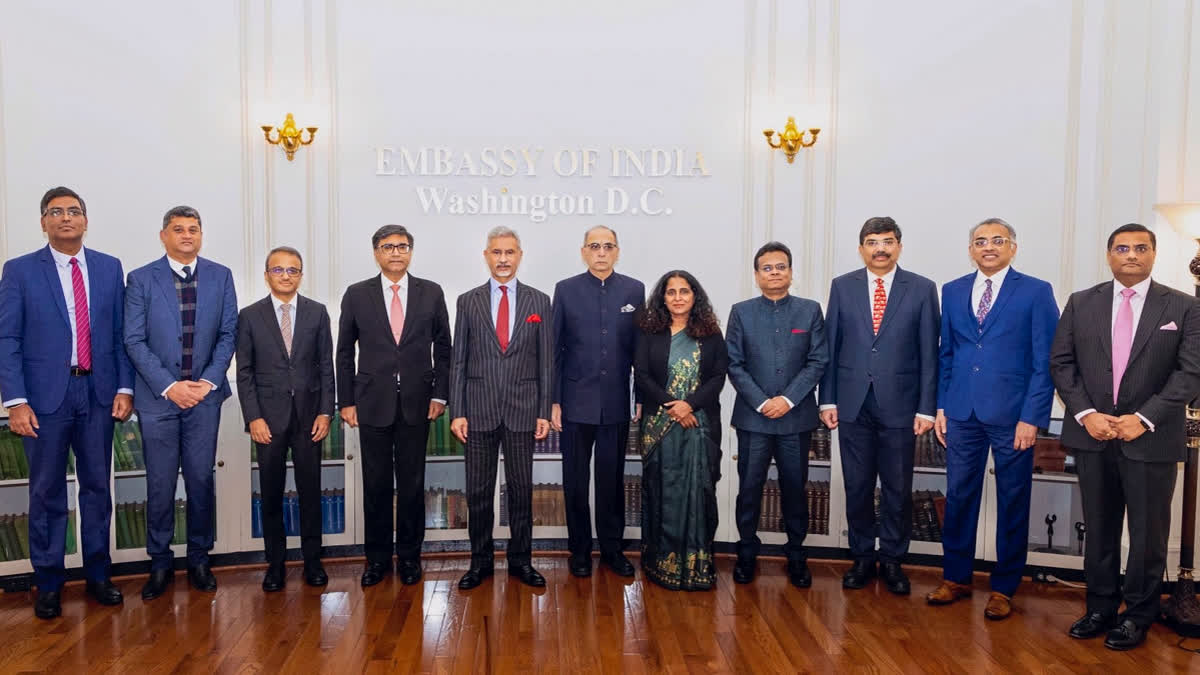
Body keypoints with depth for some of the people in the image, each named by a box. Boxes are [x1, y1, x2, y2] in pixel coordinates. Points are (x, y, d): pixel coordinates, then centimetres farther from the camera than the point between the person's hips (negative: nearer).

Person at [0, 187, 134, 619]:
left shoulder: (110, 268, 6)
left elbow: (122, 334, 7)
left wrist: (125, 387, 0)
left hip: (98, 392, 2)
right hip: (45, 395, -2)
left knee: (97, 486, 11)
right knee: (47, 491, 8)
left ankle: (97, 574, 24)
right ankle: (48, 583, 21)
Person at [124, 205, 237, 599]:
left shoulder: (220, 277, 6)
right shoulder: (141, 279, 1)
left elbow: (228, 334, 4)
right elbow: (134, 341, -3)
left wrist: (210, 381, -7)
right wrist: (169, 386, -11)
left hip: (204, 394, 1)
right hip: (158, 397, -1)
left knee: (201, 479, 7)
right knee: (160, 484, 6)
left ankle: (199, 559, 21)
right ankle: (160, 563, 20)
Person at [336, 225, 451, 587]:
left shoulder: (431, 293, 4)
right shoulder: (357, 295, 3)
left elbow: (442, 347, 7)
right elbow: (345, 352, 6)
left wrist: (439, 394, 0)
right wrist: (346, 401, 1)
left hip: (417, 403, 0)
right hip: (373, 403, 0)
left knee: (412, 483, 7)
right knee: (376, 485, 7)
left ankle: (409, 556, 21)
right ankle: (377, 558, 21)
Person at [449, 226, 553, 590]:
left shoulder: (539, 301, 4)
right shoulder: (468, 301, 5)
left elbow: (546, 362, 3)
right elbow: (458, 361, 3)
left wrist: (544, 412, -2)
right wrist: (457, 412, -3)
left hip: (522, 409, 0)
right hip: (479, 409, 0)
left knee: (521, 489, 8)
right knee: (478, 491, 7)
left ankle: (520, 560, 23)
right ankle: (480, 561, 22)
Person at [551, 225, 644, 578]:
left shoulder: (634, 290, 3)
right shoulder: (566, 289, 0)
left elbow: (641, 348, 5)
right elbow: (554, 349, 0)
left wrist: (644, 397, 2)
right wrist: (554, 400, -3)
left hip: (616, 403, 1)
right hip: (576, 402, -1)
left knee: (612, 479, 11)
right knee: (575, 480, 9)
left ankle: (612, 548, 26)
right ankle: (580, 549, 24)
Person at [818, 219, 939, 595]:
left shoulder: (922, 290, 0)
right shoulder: (842, 286, 4)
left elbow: (929, 353, -1)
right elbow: (830, 347, 5)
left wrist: (926, 408, -5)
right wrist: (827, 399, 1)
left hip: (899, 406, -1)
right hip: (853, 405, 1)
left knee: (898, 489, 8)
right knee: (857, 488, 10)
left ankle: (892, 560, 25)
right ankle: (862, 557, 25)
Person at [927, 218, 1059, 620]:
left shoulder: (1036, 292, -1)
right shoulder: (953, 292, 10)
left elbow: (1045, 361, -5)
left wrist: (1032, 417, -11)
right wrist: (940, 406, 6)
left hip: (1012, 415, -3)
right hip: (962, 413, 3)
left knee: (1012, 502, 7)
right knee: (958, 496, 9)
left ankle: (1004, 588, 21)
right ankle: (956, 578, 23)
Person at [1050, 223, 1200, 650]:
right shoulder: (1081, 303, 6)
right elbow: (1061, 363, 3)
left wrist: (1145, 418, -14)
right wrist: (1085, 414, -9)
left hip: (1151, 438, -1)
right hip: (1092, 435, 2)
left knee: (1148, 532, 8)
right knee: (1098, 528, 12)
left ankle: (1138, 614, 23)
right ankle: (1100, 607, 24)